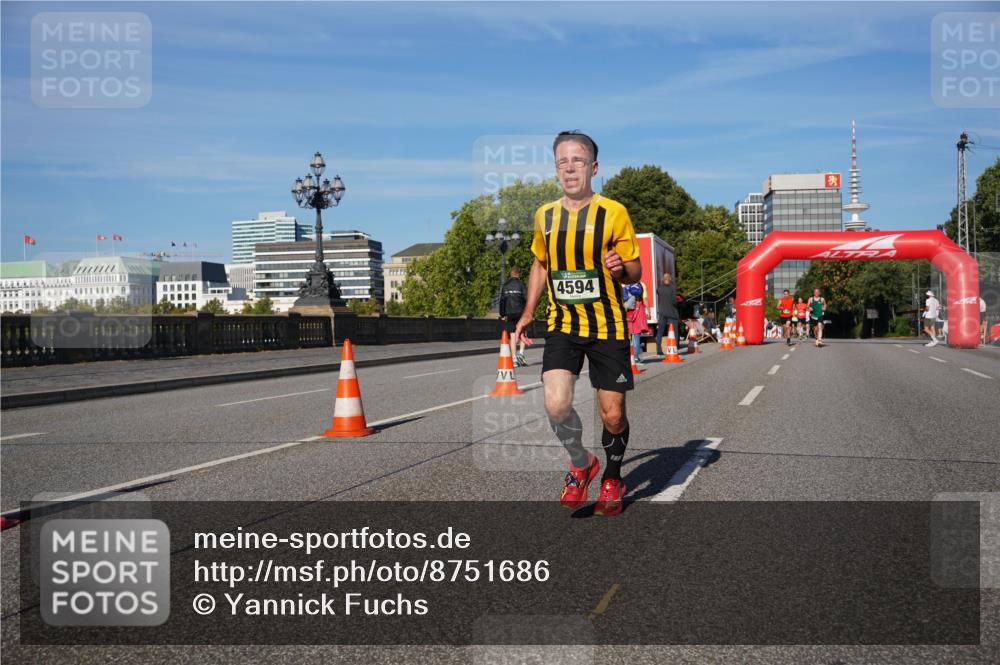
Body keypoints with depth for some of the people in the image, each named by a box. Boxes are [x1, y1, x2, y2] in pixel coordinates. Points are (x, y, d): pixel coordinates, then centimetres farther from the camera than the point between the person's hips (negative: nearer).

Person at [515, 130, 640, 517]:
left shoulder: (613, 213, -7)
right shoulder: (545, 216, 4)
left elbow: (635, 272, 0)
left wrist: (621, 267, -23)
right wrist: (528, 312, 13)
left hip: (607, 327, -2)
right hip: (562, 326, 2)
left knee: (612, 416, 2)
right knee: (556, 405, -17)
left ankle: (612, 479, 31)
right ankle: (581, 464, 13)